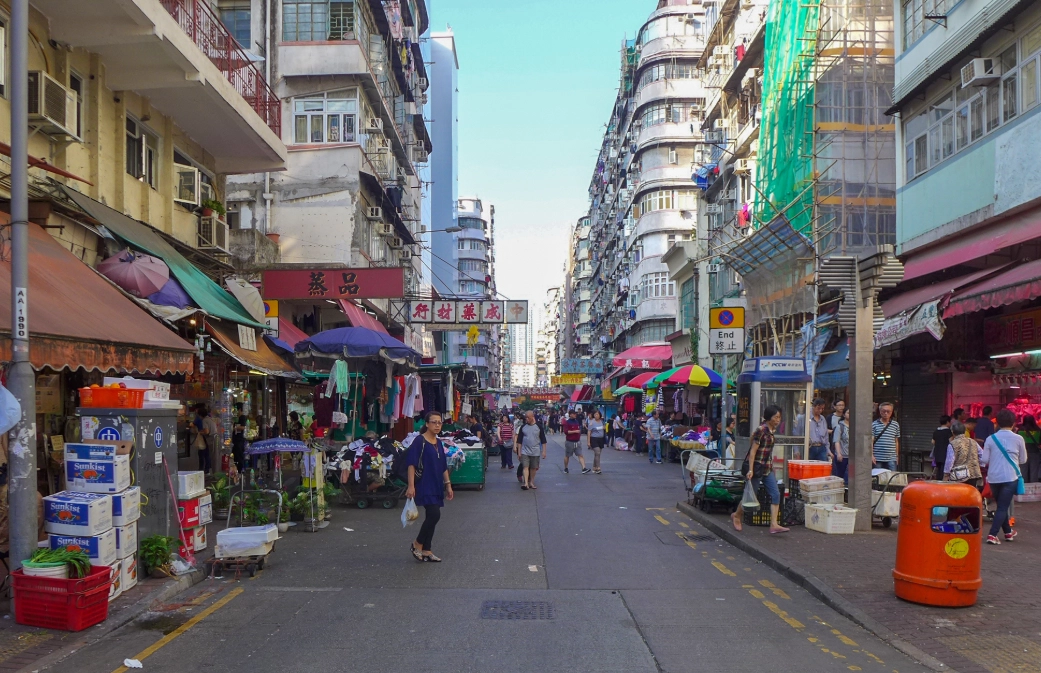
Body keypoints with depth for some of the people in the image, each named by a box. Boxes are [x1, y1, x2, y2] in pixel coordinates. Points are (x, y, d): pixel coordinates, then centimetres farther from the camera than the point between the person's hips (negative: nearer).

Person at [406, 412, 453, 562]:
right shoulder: (419, 441, -9)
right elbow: (412, 464, -14)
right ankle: (417, 545, 2)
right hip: (424, 485, -8)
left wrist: (448, 485, 16)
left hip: (436, 486, 8)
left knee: (432, 517, 8)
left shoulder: (439, 443, 13)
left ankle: (426, 551, 17)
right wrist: (411, 486, -19)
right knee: (434, 515, -16)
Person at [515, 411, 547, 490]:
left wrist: (544, 451, -3)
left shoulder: (538, 427, -2)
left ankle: (531, 482, 23)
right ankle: (526, 483, -18)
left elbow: (543, 440, 1)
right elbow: (519, 440, 5)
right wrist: (519, 451, 1)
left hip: (535, 452, 0)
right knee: (525, 467, -11)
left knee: (533, 468, 9)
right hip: (525, 451, 0)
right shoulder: (523, 427, 1)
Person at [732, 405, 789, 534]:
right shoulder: (761, 430, -17)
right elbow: (753, 451, -19)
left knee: (775, 495, -3)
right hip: (757, 467, -8)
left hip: (768, 468, 8)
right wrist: (750, 470, -22)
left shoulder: (772, 430, 7)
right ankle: (736, 516, 28)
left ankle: (774, 525, -4)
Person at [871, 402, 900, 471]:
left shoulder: (895, 425, 10)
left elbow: (896, 441, 15)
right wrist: (871, 455, -8)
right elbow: (871, 441, -1)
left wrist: (897, 456, 15)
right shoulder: (874, 425, 1)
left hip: (891, 459, 2)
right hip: (877, 459, -2)